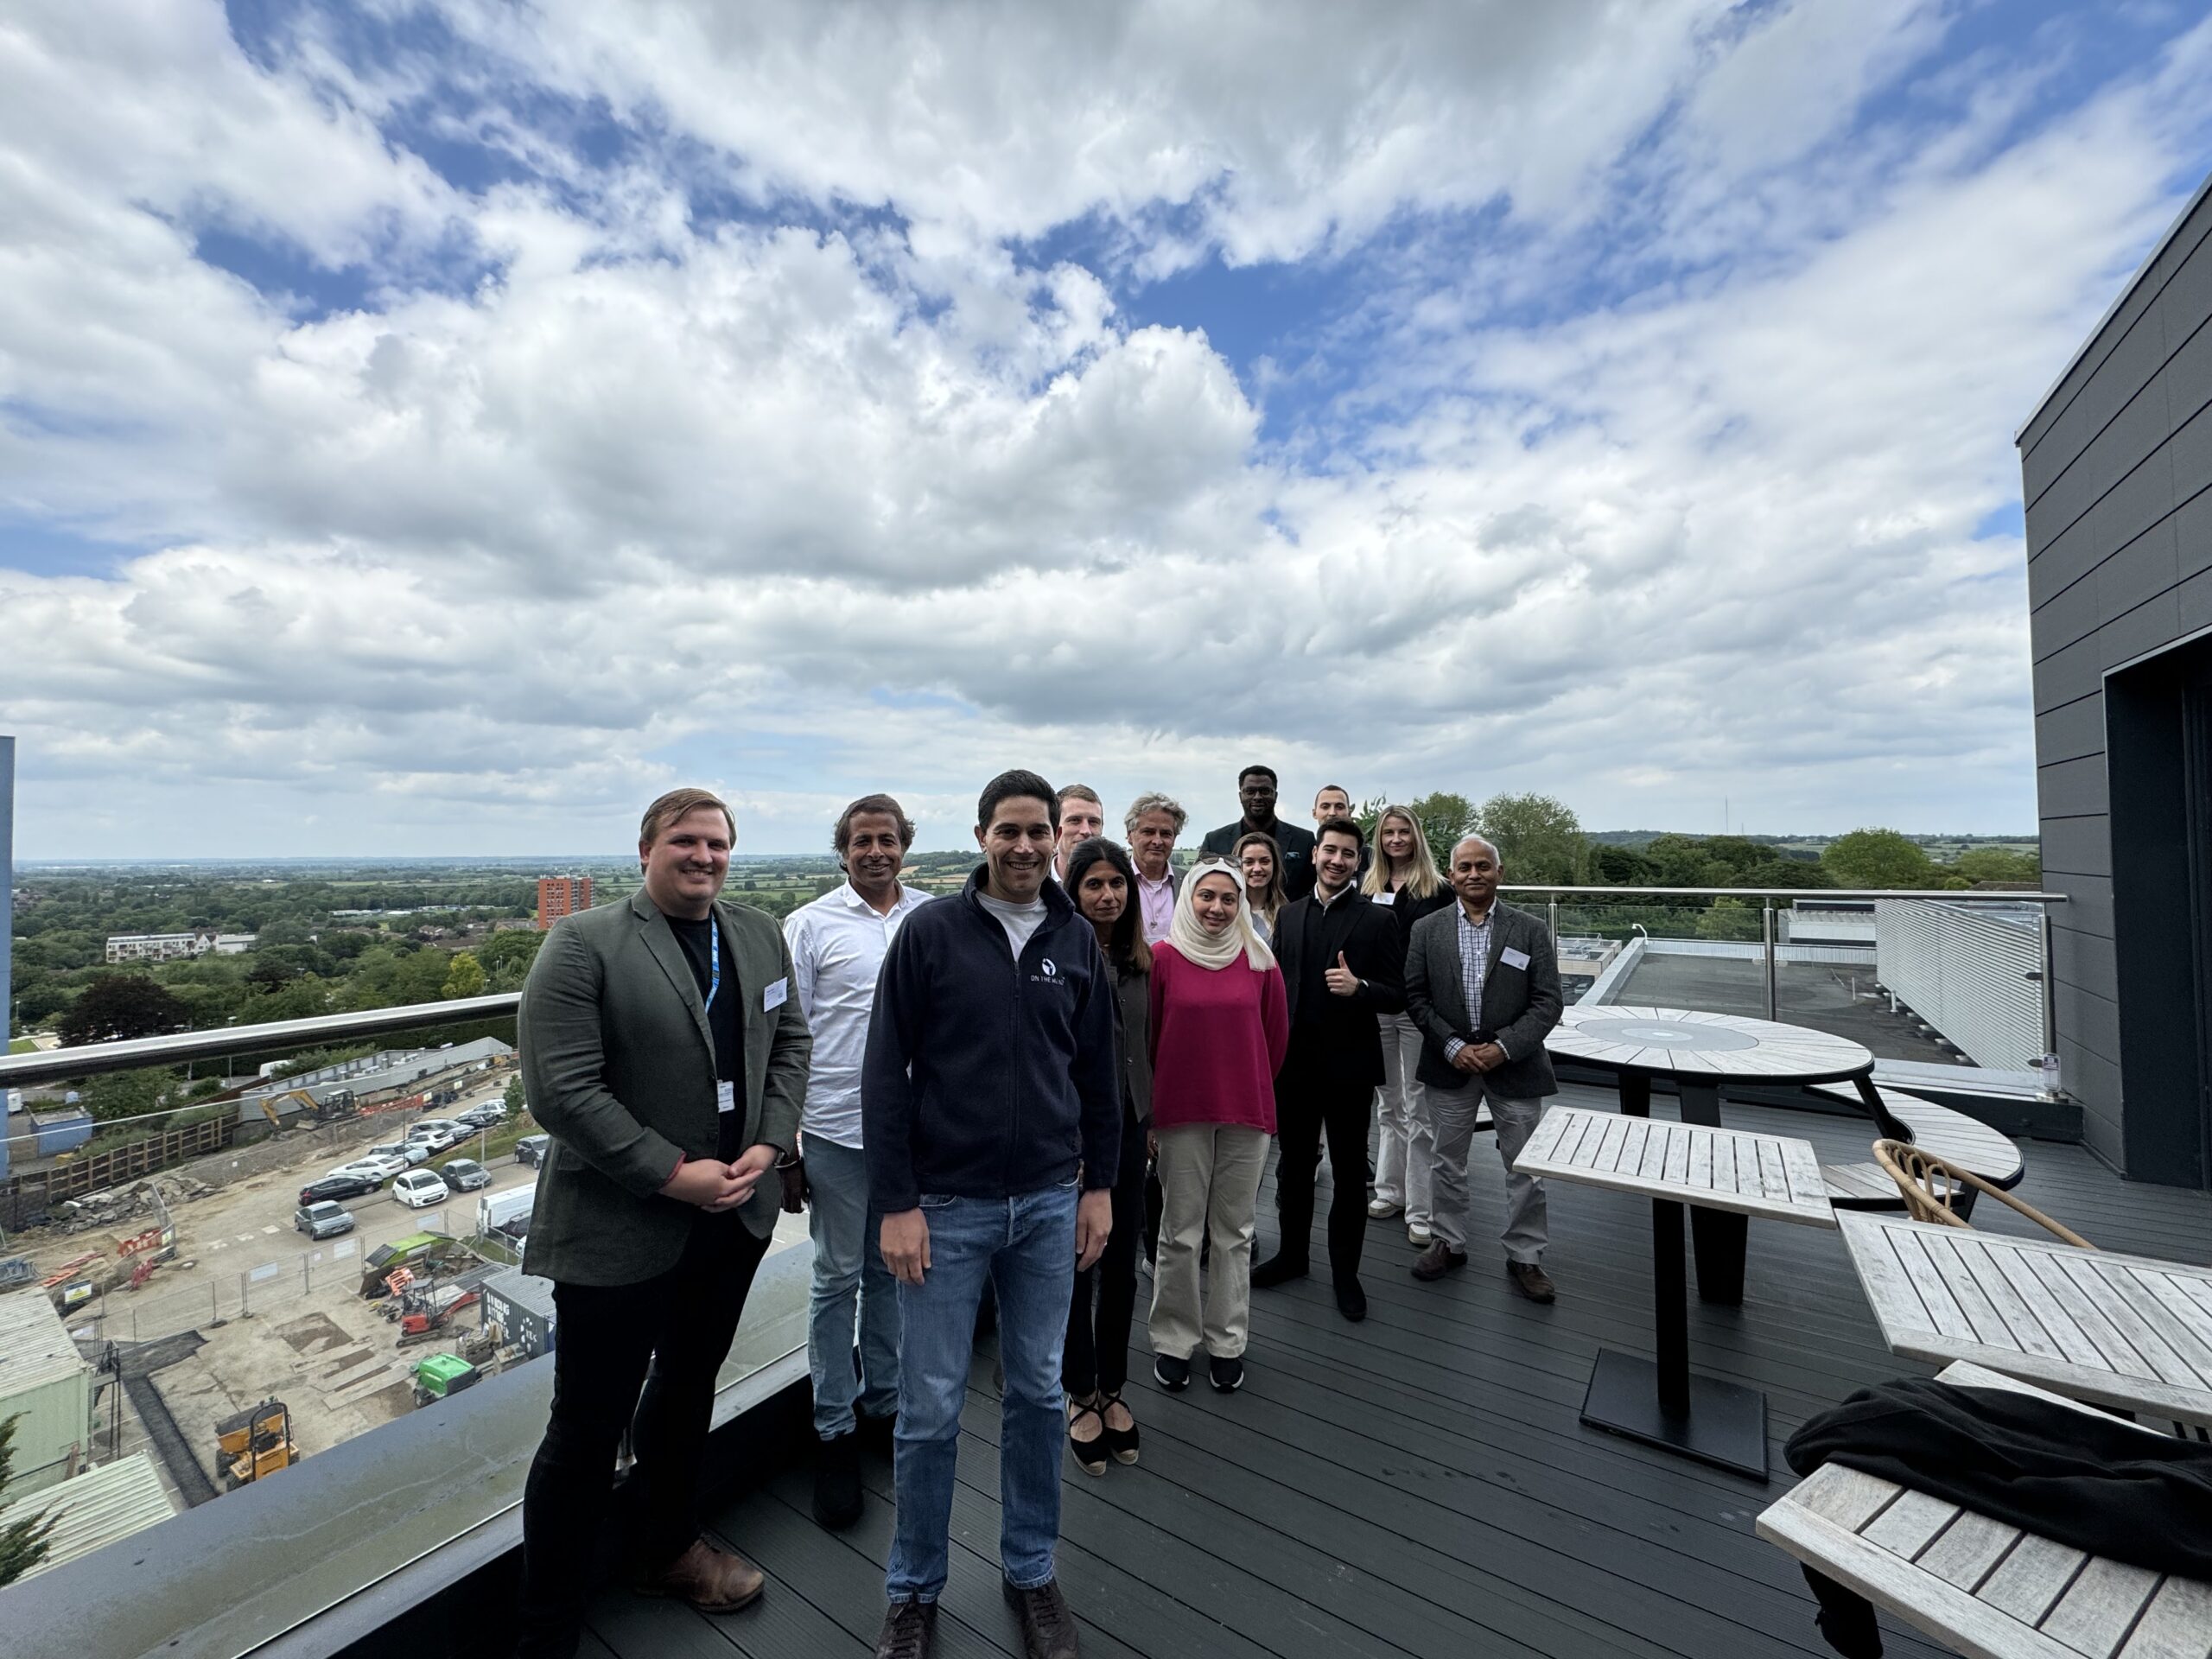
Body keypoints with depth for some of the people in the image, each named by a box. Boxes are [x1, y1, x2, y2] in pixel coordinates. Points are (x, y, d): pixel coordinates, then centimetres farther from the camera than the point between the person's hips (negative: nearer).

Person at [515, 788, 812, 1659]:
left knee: (688, 1388, 26)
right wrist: (674, 1174, -20)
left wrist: (766, 1145, -8)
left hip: (733, 1214, 6)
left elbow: (789, 1041, 5)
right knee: (588, 1428, 10)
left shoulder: (760, 936, 3)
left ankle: (670, 1547, 50)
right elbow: (560, 1089, -19)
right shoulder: (583, 943, -14)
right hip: (619, 1229, -5)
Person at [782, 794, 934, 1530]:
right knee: (838, 1279, 12)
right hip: (837, 1130, -2)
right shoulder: (811, 925, -5)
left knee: (891, 1271, 19)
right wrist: (783, 1146, -4)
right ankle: (835, 1433, 31)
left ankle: (883, 1405, 39)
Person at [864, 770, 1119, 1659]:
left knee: (1037, 1395, 17)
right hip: (947, 1206, -2)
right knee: (930, 1410, 11)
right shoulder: (929, 931, -8)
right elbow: (885, 1074, -8)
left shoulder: (1078, 940, 1)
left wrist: (1099, 1186, 7)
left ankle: (1031, 1572, 40)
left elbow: (1098, 1074, 7)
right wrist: (897, 1204, -9)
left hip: (1049, 1203, 3)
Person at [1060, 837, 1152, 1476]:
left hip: (1128, 1126, 5)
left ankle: (1112, 1389, 36)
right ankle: (1081, 1396, 33)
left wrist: (1151, 1118, 13)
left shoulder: (1140, 960, 4)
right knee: (1077, 1267, 11)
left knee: (1122, 1265, 15)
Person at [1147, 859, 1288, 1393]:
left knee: (1234, 1232, 13)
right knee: (1180, 1233, 9)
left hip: (1247, 1110, 2)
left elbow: (1277, 1033, 9)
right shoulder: (1164, 957, -5)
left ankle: (1227, 1342, 29)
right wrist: (1159, 1094, 8)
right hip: (1180, 1111, -1)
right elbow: (1148, 1032, 1)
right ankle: (1173, 1341, 27)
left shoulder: (1259, 960, 1)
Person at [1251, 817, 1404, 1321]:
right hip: (1294, 1062, 3)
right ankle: (1292, 1254, 37)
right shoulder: (1288, 914, 5)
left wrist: (1359, 988, -24)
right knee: (1294, 1165, 18)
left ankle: (1345, 1271, 30)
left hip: (1349, 1067, -3)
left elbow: (1397, 995, -6)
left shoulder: (1376, 919, -6)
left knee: (1350, 1174, 12)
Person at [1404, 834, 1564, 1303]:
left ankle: (1525, 1258, 28)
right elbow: (1416, 996, -2)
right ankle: (1448, 1243, 32)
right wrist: (1452, 1046, -12)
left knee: (1525, 1168, 9)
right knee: (1448, 1163, 14)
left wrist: (1504, 1047, -15)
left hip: (1514, 1066, -1)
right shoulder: (1426, 930, 0)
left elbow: (1547, 1002, -5)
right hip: (1450, 1065, 1)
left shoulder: (1531, 930, -3)